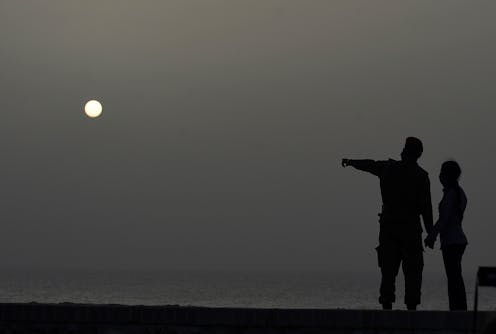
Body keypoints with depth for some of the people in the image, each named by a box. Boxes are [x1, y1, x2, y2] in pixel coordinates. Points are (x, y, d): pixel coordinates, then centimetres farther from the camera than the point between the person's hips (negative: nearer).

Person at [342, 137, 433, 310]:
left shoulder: (388, 168, 5)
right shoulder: (420, 175, -5)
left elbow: (369, 165, 24)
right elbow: (426, 206, -9)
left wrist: (350, 162, 41)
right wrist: (430, 232, -5)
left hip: (388, 226, 4)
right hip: (410, 228, -4)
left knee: (388, 270, 7)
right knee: (412, 270, -2)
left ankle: (386, 306, 1)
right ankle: (411, 308, -9)